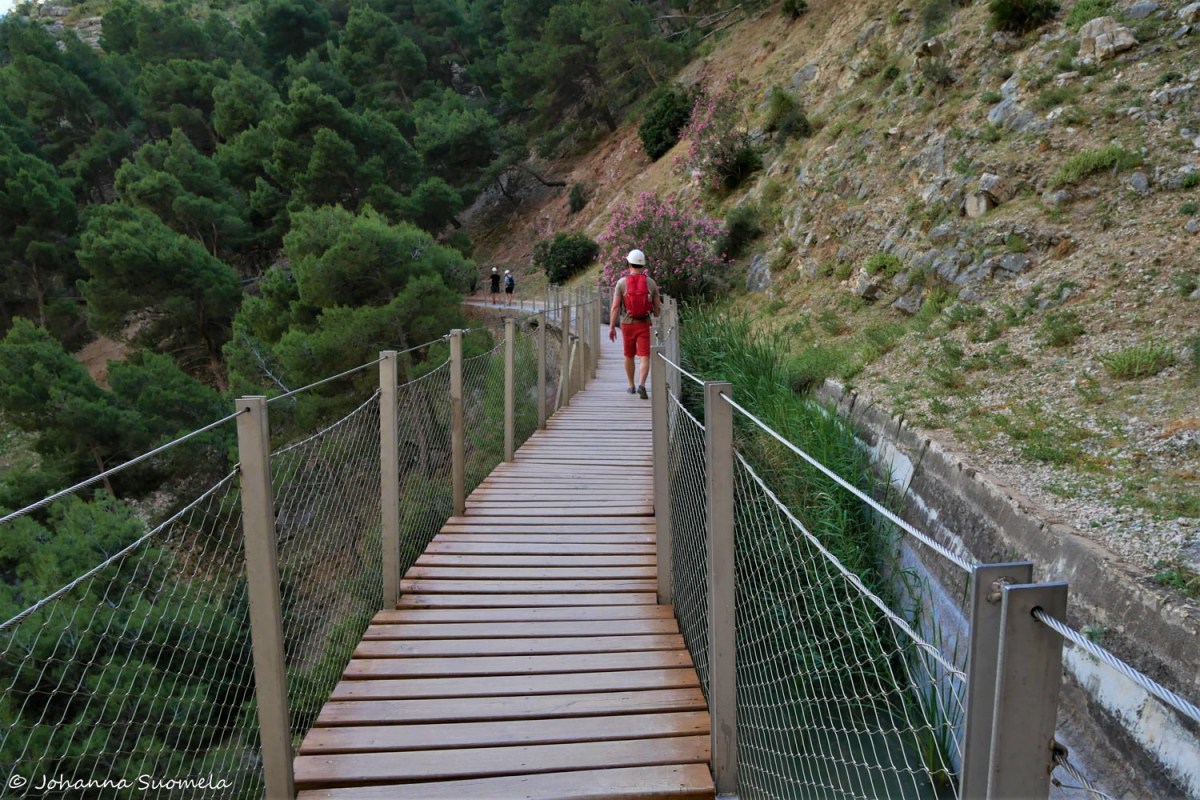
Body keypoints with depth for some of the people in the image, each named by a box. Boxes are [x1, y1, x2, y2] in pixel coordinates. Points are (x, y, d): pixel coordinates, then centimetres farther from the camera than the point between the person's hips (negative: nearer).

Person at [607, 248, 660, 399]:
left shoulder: (622, 282, -5)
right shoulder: (651, 283, 0)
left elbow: (615, 306, -9)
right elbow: (657, 306, 5)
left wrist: (612, 327, -5)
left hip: (627, 324, 0)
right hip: (645, 324, 0)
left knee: (629, 356, 17)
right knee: (644, 357, -2)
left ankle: (631, 385, 28)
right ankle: (641, 385, -21)